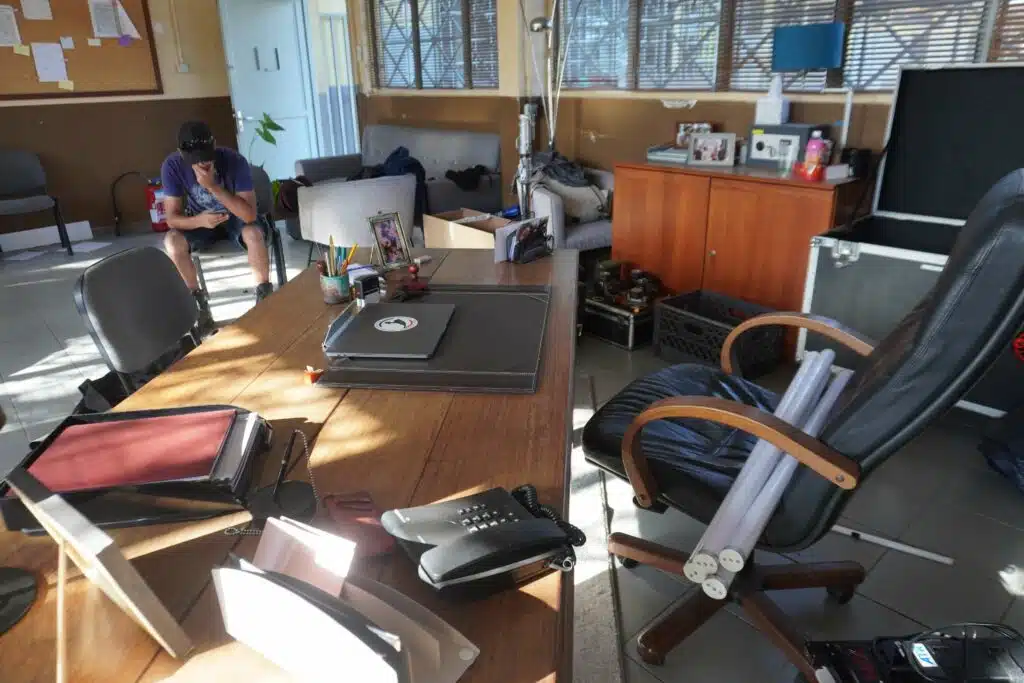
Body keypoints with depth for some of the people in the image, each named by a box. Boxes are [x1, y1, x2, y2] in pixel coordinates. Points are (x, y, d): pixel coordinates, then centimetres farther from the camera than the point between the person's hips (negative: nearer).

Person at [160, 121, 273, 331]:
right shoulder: (172, 166, -23)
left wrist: (214, 187, -43)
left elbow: (250, 215, -35)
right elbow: (172, 218, -20)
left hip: (235, 217, -2)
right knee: (172, 241, -27)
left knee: (254, 233, -35)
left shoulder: (234, 161, -29)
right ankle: (198, 300, -8)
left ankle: (264, 294, -17)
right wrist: (198, 220, -41)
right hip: (200, 221, 2)